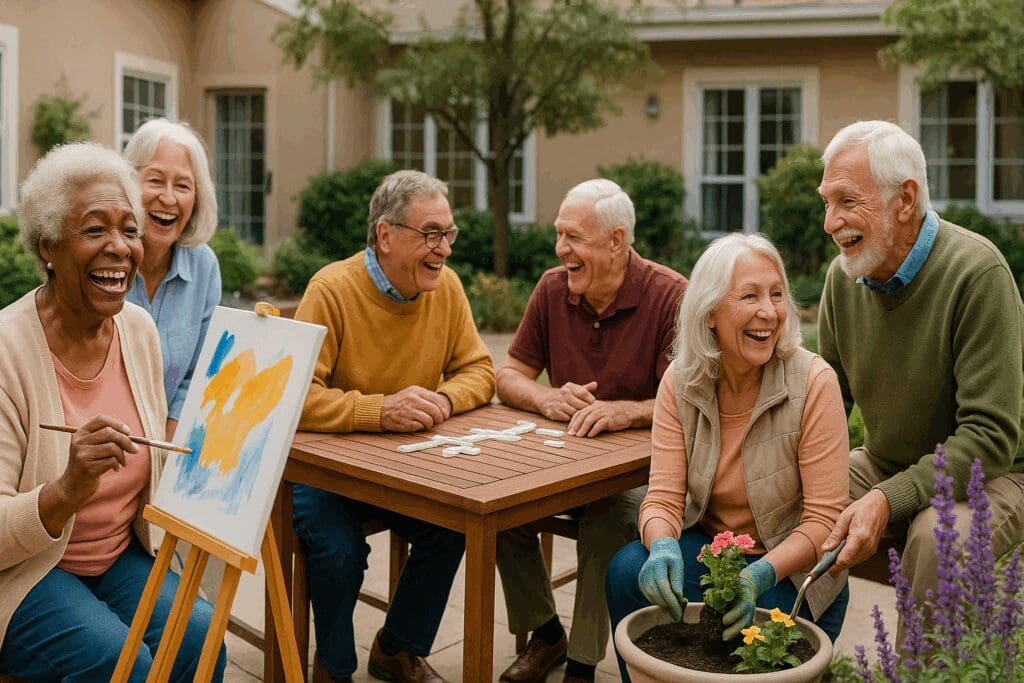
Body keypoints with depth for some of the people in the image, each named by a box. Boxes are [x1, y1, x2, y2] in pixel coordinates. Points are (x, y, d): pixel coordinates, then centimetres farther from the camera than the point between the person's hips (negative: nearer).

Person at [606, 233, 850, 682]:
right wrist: (663, 546, -34)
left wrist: (761, 575, -35)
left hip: (791, 570, -2)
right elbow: (664, 497, -11)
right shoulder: (679, 381, -8)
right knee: (628, 571, -23)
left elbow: (825, 519, -18)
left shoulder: (814, 383, -18)